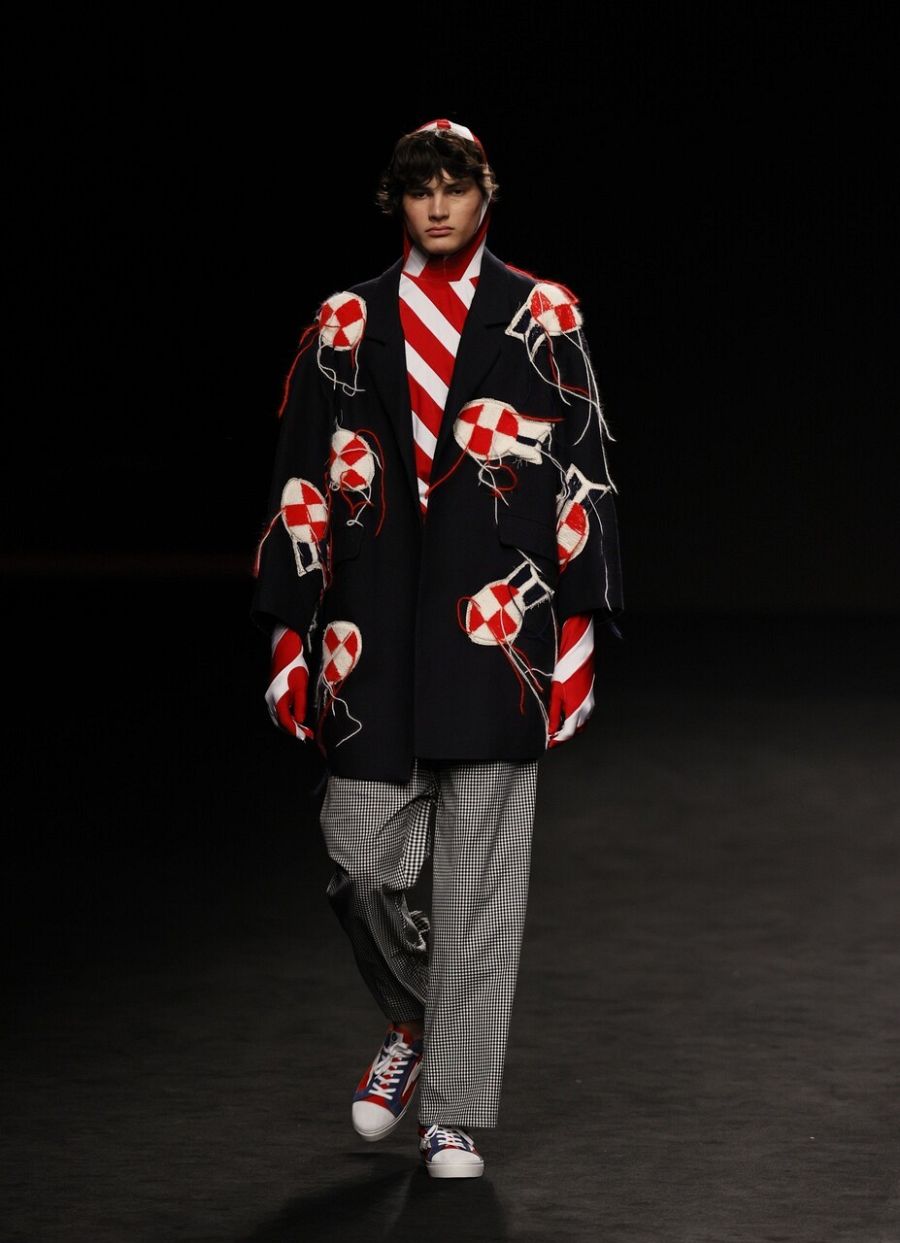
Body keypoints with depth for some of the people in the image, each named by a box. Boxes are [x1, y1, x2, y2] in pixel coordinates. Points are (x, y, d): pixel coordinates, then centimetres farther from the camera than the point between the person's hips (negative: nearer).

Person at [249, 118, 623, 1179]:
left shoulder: (540, 316, 6)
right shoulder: (347, 325, 10)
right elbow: (303, 481, 10)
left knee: (479, 880, -2)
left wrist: (577, 618, -2)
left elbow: (581, 468, 4)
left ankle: (453, 1112, 5)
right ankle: (413, 1021, 28)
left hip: (497, 622, -2)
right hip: (375, 632, 2)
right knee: (361, 866, -2)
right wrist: (292, 626, 5)